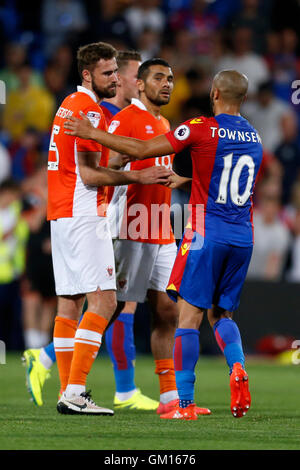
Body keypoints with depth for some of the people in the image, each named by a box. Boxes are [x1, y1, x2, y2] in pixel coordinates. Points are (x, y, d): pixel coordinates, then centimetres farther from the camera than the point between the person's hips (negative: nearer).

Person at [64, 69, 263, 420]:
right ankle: (238, 368, -10)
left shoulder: (202, 129, -9)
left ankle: (184, 403, -6)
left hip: (207, 232, -6)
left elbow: (142, 150, -9)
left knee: (189, 313, -2)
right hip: (243, 236, 6)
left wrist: (91, 133, 0)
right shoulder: (254, 138, 11)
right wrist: (184, 180, 39)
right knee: (220, 313, 18)